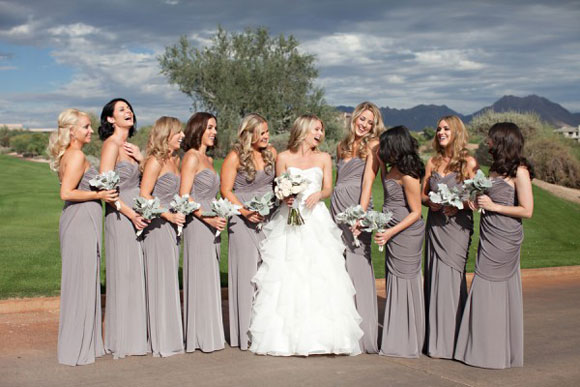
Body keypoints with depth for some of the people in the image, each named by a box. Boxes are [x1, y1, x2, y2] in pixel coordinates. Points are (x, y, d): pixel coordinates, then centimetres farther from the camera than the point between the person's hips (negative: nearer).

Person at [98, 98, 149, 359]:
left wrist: (141, 158, 1)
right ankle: (122, 340, 7)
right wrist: (130, 213, -21)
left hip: (137, 215, 8)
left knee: (137, 275, 10)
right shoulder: (111, 145, -9)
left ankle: (136, 335, 19)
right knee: (123, 275, -2)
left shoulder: (129, 146, 15)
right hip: (120, 216, -8)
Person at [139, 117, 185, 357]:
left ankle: (171, 337, 19)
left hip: (172, 226, 8)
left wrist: (179, 215, 9)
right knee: (160, 281, -3)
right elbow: (144, 195, -15)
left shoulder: (175, 160, 15)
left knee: (170, 281, 11)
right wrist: (168, 215, -17)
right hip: (157, 226, -8)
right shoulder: (155, 161, -10)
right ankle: (161, 343, 4)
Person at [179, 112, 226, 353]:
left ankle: (210, 334, 18)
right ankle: (201, 337, 4)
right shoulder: (191, 157, -8)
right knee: (200, 277, -4)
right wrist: (207, 217, -18)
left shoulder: (208, 159, 17)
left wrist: (218, 216, 10)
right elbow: (184, 196, -14)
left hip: (211, 223, 9)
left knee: (210, 277, 11)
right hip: (197, 223, -9)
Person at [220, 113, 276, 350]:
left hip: (269, 218, 4)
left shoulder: (271, 153, 7)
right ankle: (247, 333, 5)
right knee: (247, 271, -2)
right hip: (244, 221, -4)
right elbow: (226, 191, -6)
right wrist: (245, 211, -16)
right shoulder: (235, 157, -7)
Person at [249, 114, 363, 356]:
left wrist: (318, 194, -15)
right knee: (286, 278, -5)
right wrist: (285, 197, -14)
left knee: (319, 276, -7)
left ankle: (319, 335, -3)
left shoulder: (324, 158, 12)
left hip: (316, 220, 1)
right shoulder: (284, 158, 8)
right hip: (288, 221, -1)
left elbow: (328, 188, 6)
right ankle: (285, 336, 0)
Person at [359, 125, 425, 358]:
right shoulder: (395, 168, 4)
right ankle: (396, 339, 26)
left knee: (404, 281, 0)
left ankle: (406, 344, 12)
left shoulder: (408, 177, -21)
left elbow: (416, 212, -19)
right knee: (395, 280, 14)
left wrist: (390, 232, -23)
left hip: (406, 233, -9)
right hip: (393, 231, 9)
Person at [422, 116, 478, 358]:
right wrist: (430, 202, -4)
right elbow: (422, 194, 17)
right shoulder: (433, 162, 12)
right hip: (435, 225, 5)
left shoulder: (468, 162, -2)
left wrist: (456, 205, -18)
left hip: (458, 225, -5)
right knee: (434, 278, 6)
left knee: (450, 279, -7)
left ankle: (448, 342, 2)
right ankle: (435, 337, 15)